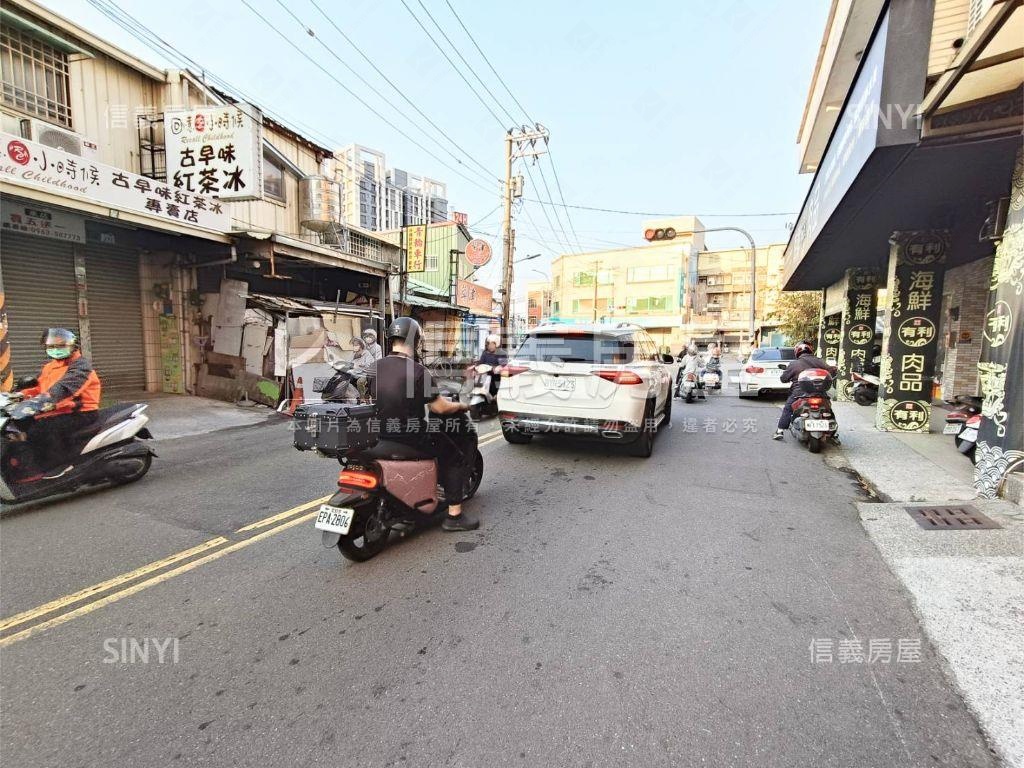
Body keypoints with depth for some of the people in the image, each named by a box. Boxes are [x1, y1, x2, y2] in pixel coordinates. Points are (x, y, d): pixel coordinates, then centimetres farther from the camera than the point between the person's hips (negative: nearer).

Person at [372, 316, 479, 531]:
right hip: (412, 437, -7)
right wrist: (461, 405, 4)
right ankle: (454, 515, 10)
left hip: (382, 434, 8)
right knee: (457, 460, 10)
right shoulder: (417, 371, -20)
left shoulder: (376, 367, 0)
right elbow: (439, 408, -15)